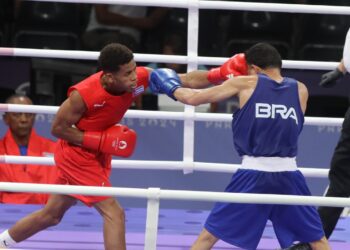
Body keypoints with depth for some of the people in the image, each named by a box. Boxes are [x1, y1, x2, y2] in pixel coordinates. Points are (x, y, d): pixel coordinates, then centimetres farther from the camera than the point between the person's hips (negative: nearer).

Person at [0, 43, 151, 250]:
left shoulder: (138, 78, -19)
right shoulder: (83, 94, -31)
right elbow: (58, 128, -19)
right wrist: (103, 140, -26)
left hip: (98, 154, 7)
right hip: (77, 154, -7)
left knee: (52, 214, 22)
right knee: (114, 212, -16)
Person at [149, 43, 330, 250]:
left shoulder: (246, 84, 3)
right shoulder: (301, 90, 9)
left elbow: (193, 98, 6)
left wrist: (172, 88, 27)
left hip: (252, 175, -2)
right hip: (288, 176, 2)